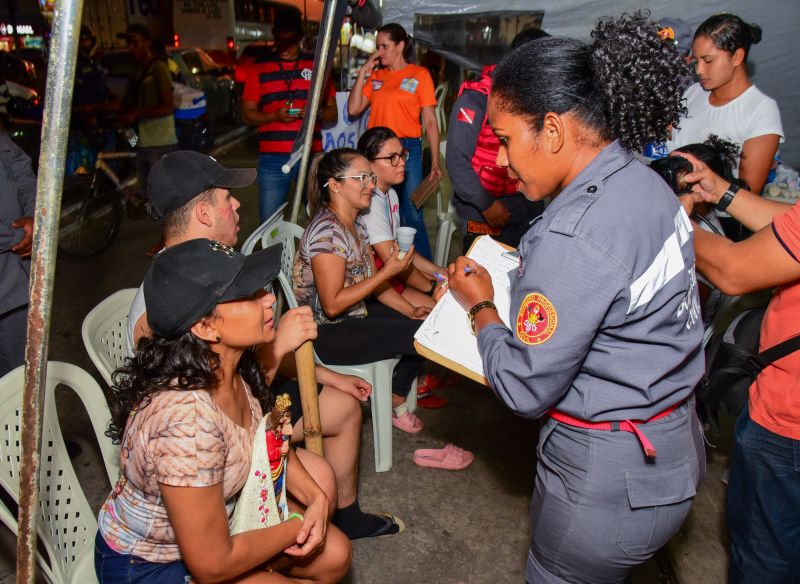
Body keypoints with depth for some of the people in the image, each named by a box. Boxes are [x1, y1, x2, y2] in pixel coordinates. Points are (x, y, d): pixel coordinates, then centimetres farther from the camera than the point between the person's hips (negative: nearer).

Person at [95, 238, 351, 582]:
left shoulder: (232, 368, -15)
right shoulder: (187, 419, -38)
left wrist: (315, 497, -10)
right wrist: (295, 525, -13)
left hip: (217, 516, 7)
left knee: (334, 554, 6)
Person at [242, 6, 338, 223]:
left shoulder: (316, 65, 10)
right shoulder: (259, 66, 8)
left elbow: (332, 113, 11)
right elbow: (247, 114, 6)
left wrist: (316, 113, -12)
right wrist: (275, 116, -13)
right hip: (272, 158, 0)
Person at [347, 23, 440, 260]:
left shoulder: (419, 74, 3)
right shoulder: (376, 75, 12)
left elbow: (430, 121, 0)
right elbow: (353, 109, 5)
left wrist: (435, 161, -5)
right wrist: (363, 73, 2)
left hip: (408, 150, -3)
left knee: (412, 214, -5)